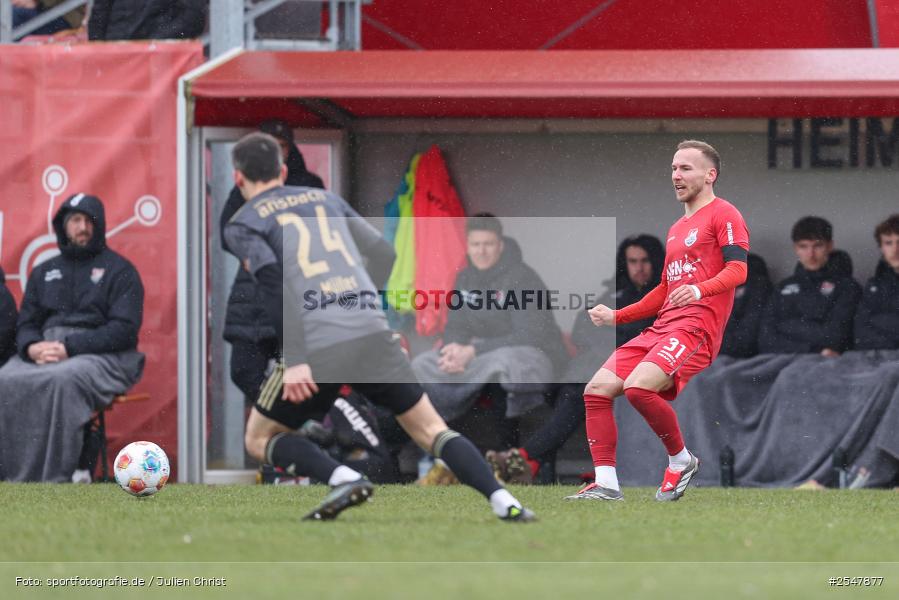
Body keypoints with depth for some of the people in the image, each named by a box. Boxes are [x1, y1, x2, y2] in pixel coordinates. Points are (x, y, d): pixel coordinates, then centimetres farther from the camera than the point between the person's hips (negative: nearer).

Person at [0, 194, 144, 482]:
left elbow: (124, 329, -4)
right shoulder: (44, 272, 25)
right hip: (44, 351, 4)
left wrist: (71, 347, -15)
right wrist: (32, 347, -7)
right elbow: (26, 323, 19)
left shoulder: (119, 270, 8)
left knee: (62, 379, -39)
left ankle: (55, 477, -42)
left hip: (101, 355, -4)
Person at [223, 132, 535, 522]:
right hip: (373, 333, 4)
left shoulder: (242, 225, 8)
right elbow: (383, 254, 23)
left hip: (315, 346, -4)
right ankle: (503, 501, -7)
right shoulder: (324, 199, 23)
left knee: (260, 441, 14)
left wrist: (294, 360, -15)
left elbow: (276, 283, -9)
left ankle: (343, 478, -11)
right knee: (430, 429, 13)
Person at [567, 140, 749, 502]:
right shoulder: (677, 229, 27)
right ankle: (606, 483, -4)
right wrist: (616, 317, 27)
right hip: (662, 326, 9)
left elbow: (738, 269, -14)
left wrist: (700, 289, -32)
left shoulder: (723, 215, 0)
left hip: (696, 326, -9)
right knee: (597, 390, -3)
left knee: (638, 387, -29)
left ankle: (681, 461, -8)